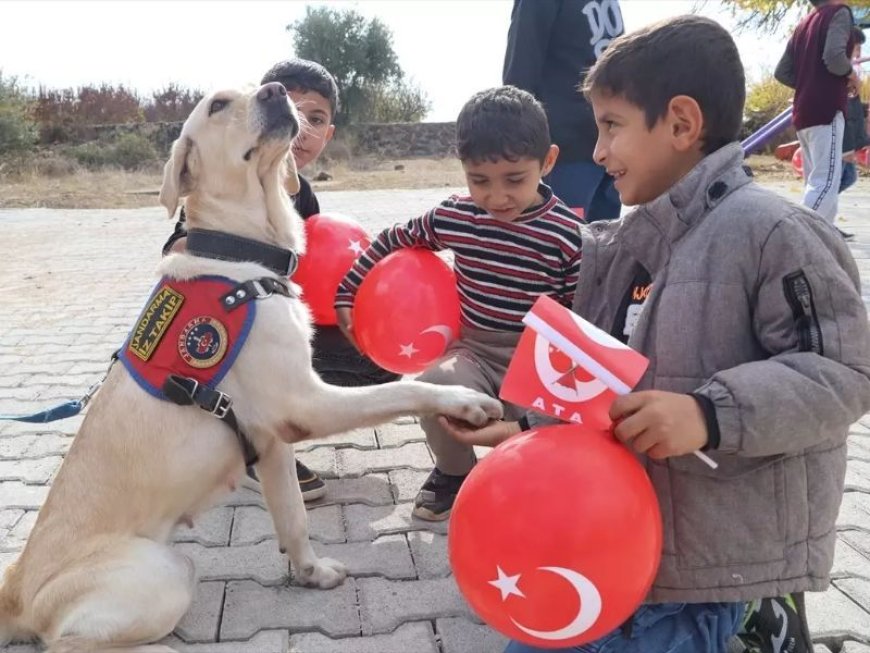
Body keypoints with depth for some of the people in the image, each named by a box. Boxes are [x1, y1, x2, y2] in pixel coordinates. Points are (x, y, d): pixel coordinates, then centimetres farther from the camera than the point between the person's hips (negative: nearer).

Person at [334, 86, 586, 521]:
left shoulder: (568, 233, -12)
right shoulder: (454, 217, -4)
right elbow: (394, 241, 11)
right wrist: (346, 294, 11)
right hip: (474, 351, 2)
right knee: (434, 386, -30)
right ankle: (453, 472, 3)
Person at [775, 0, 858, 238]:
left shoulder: (803, 24, 19)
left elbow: (782, 72, 16)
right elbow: (834, 57, -19)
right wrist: (851, 74, -2)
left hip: (803, 111, 9)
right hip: (826, 109, -8)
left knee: (815, 178, 14)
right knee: (826, 180, -13)